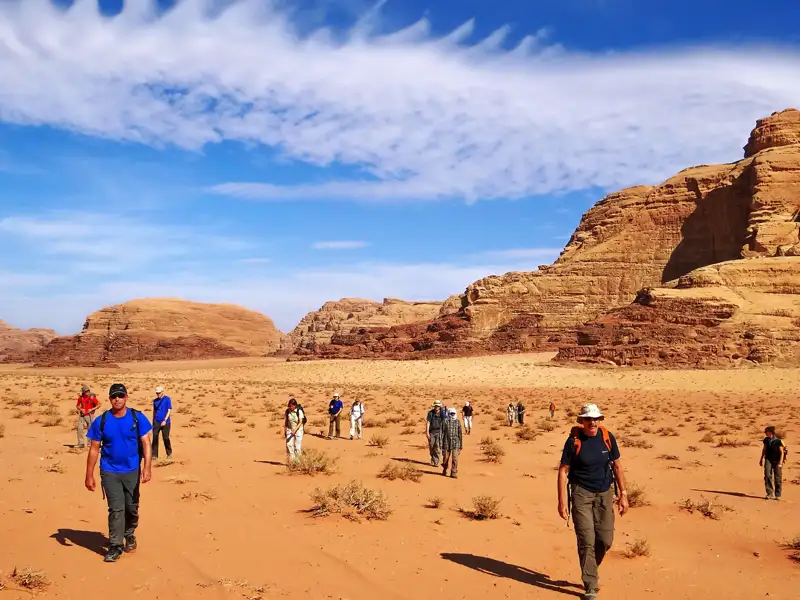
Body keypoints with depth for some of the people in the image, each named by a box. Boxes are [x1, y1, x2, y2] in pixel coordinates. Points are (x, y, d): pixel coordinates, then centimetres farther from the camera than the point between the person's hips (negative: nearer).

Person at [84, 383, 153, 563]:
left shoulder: (138, 418, -8)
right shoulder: (101, 421, -6)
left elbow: (146, 444, -12)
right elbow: (94, 449, -1)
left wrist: (147, 467, -23)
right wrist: (89, 475, -2)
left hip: (132, 471, 1)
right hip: (110, 472, -1)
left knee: (132, 507, 13)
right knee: (116, 509, -5)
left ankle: (129, 535, 38)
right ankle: (115, 546, 5)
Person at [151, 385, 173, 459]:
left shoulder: (167, 399, -5)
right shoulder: (155, 401, 8)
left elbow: (169, 411, -8)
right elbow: (154, 411, 18)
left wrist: (165, 420, -15)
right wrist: (153, 422, 17)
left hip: (165, 422, -4)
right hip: (156, 422, 4)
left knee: (166, 438, 1)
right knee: (155, 438, 0)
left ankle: (169, 453, 19)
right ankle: (154, 455, 6)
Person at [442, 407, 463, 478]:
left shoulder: (458, 422, 3)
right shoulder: (445, 421, -2)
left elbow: (460, 434, 7)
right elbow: (442, 433, 0)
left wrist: (461, 445, 7)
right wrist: (441, 444, -3)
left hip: (455, 444, 1)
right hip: (447, 443, 0)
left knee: (455, 459, -6)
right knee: (446, 458, 9)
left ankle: (454, 473, 2)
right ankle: (445, 470, 34)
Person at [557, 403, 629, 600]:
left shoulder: (607, 437, -2)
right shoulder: (574, 441, -10)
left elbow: (617, 466, 7)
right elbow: (563, 471, -7)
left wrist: (623, 494, 4)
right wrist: (562, 501, -13)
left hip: (604, 494, 4)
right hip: (581, 493, -3)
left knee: (605, 539, 6)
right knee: (587, 540, -6)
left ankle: (590, 571, 34)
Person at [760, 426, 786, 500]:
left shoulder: (778, 441, -15)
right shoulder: (766, 440, 1)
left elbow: (782, 452, -11)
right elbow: (764, 450, 14)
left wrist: (780, 463, -18)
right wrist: (761, 459, 18)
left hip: (777, 461, -3)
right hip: (768, 460, 3)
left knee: (778, 478, 4)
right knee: (767, 475, -10)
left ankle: (777, 495, 17)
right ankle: (770, 494, -5)